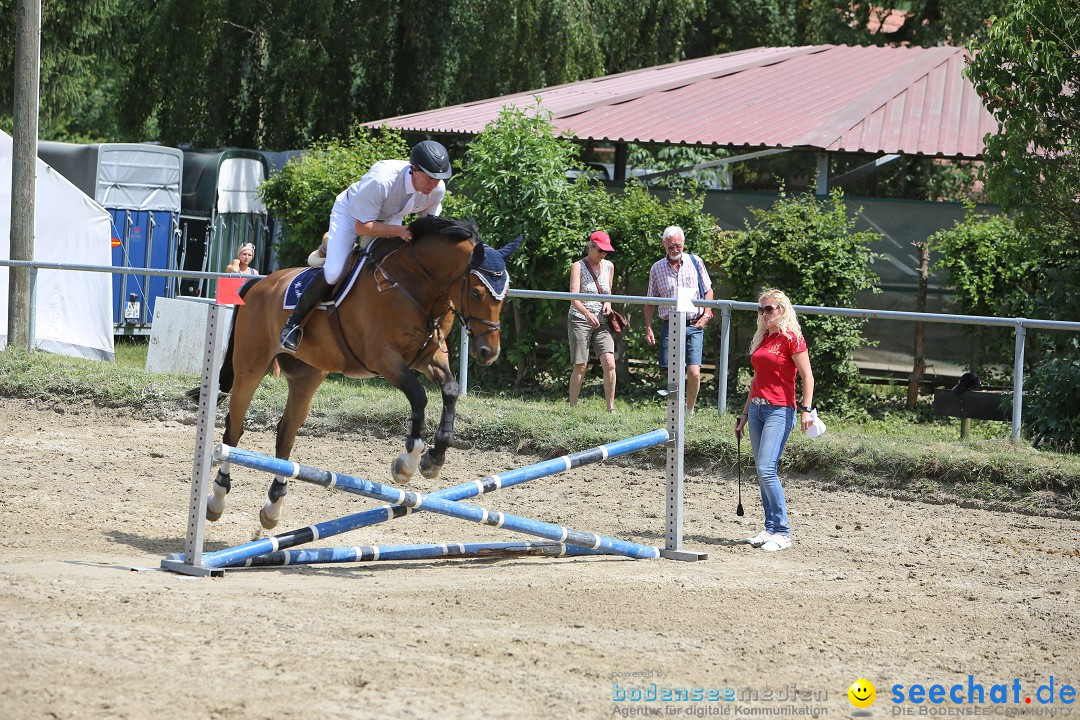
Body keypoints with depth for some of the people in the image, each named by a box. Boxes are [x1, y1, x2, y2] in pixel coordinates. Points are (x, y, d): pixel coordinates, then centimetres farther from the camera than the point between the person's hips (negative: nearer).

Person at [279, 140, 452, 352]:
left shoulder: (437, 190, -24)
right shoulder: (381, 180, -43)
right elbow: (362, 227, -35)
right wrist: (398, 231, -47)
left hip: (390, 219, 6)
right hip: (350, 213, -6)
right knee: (333, 273, -19)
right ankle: (294, 323, -2)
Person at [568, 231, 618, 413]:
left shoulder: (609, 266, 11)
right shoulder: (578, 266, -5)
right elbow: (574, 297, -17)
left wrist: (608, 303, 2)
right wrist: (587, 314, -34)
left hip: (602, 322, 4)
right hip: (580, 320, -4)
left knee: (609, 364, -12)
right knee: (580, 367, -4)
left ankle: (611, 408, -7)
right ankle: (572, 408, 6)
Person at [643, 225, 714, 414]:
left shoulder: (695, 262, 6)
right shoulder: (657, 268, 8)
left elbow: (708, 291, 13)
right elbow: (651, 301, 12)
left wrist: (707, 314, -1)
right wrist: (648, 328, 5)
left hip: (694, 326, -1)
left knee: (694, 372, -11)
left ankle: (690, 411, 7)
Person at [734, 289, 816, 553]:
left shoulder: (791, 338, -8)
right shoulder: (762, 338, 15)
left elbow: (807, 376, -10)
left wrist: (806, 409, -20)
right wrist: (745, 413, 23)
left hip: (779, 411, -8)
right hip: (757, 407, 8)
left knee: (766, 469, -16)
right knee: (762, 472, 6)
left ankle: (783, 533, -11)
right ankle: (771, 529, 11)